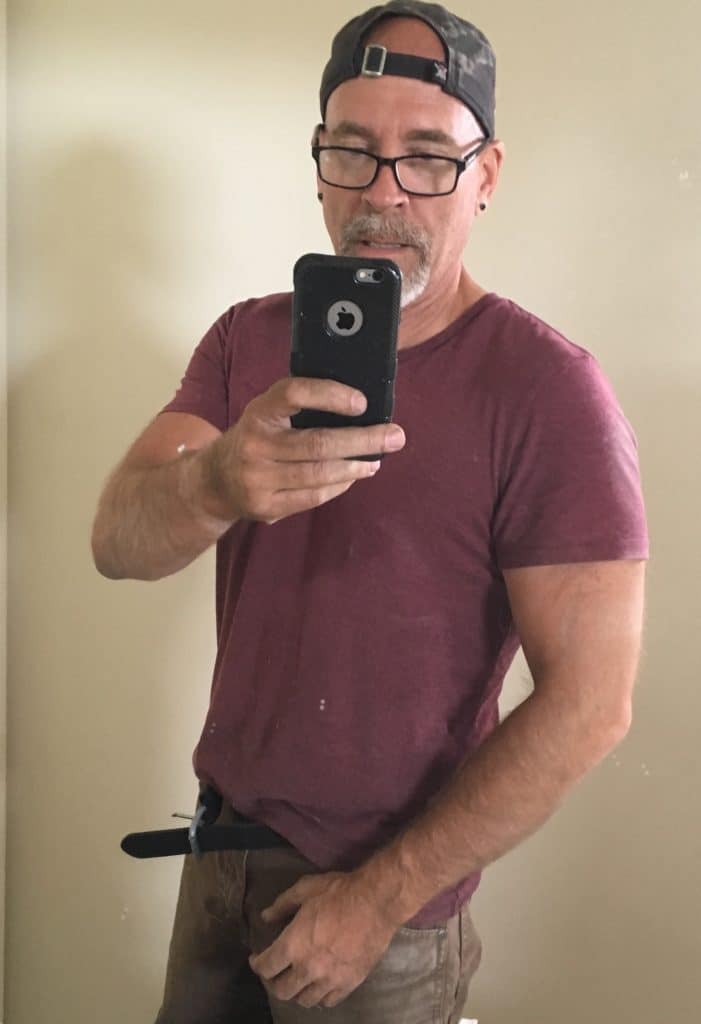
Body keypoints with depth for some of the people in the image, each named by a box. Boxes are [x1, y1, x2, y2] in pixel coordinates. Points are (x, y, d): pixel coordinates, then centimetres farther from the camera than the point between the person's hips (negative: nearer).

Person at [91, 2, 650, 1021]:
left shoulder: (550, 391, -18)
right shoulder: (250, 340, -1)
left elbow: (587, 705, -20)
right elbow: (117, 542, -13)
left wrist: (380, 898, -15)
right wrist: (215, 485, -36)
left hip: (389, 900, -4)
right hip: (223, 834, 5)